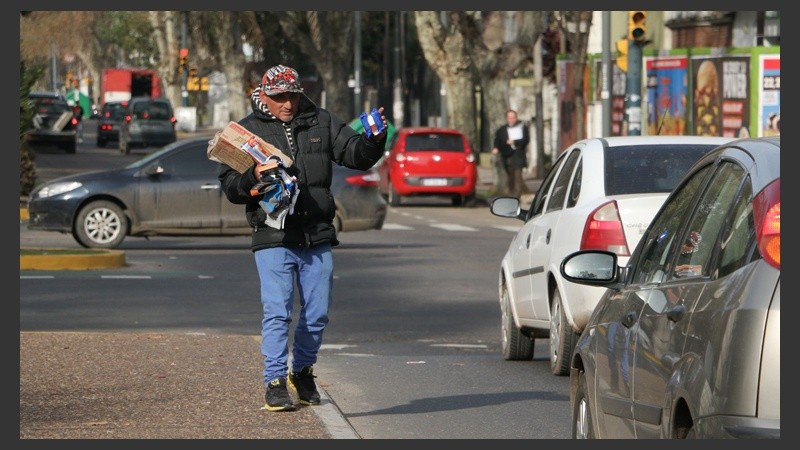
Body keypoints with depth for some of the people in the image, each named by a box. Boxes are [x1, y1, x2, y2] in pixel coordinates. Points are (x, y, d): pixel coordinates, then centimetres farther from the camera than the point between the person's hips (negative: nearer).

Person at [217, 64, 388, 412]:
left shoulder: (321, 123, 10)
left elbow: (355, 154, 7)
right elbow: (229, 186, 1)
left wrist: (373, 140, -14)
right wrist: (253, 178, -20)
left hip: (317, 239, 3)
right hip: (273, 239, -3)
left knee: (317, 313, 9)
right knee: (277, 312, -11)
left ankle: (302, 371, 29)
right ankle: (275, 381, -5)